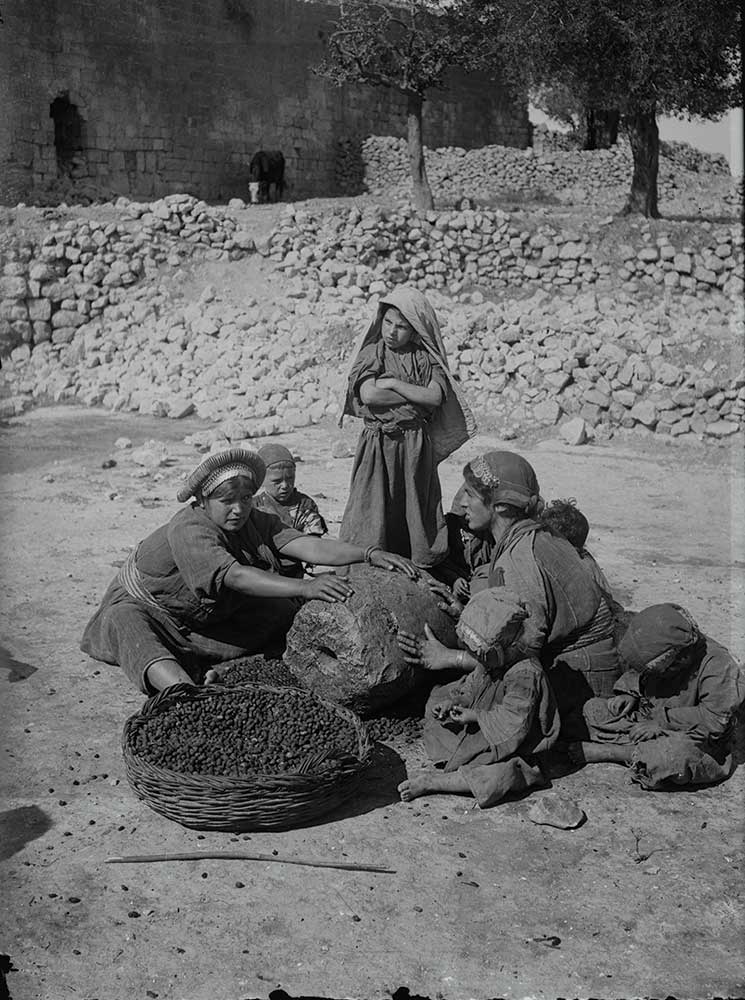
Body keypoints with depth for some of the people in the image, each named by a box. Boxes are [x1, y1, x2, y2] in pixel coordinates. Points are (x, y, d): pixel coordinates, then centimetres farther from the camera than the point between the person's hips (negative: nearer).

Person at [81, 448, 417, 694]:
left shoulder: (256, 522, -12)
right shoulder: (189, 531, -33)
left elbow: (308, 545, -26)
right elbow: (236, 576, -47)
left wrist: (368, 554, -41)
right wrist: (303, 587, -58)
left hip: (213, 615, 6)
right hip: (146, 607, -6)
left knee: (284, 612, -16)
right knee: (128, 626, -40)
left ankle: (214, 669, -32)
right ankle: (185, 691, -64)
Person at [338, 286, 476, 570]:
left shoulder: (427, 358, 6)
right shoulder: (371, 353, 3)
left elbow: (436, 397, -10)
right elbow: (368, 395, -14)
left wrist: (393, 383, -10)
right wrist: (418, 396, -9)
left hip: (416, 445, 1)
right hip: (377, 444, -1)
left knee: (415, 512, 3)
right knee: (373, 515, -2)